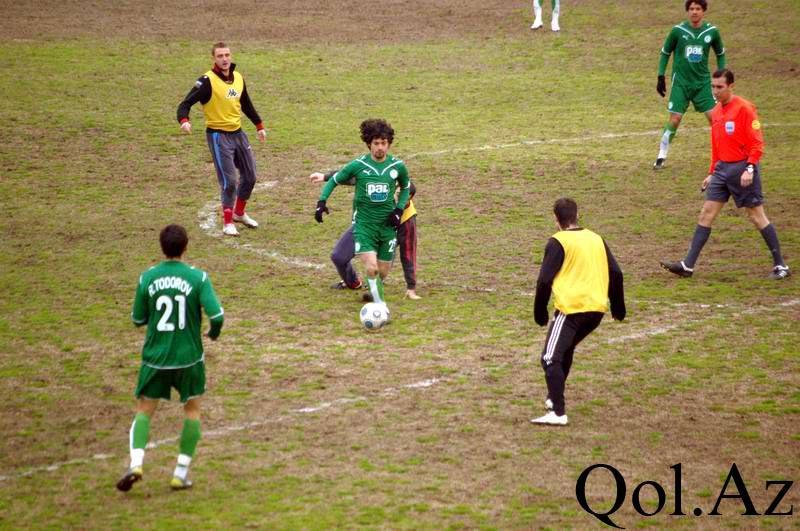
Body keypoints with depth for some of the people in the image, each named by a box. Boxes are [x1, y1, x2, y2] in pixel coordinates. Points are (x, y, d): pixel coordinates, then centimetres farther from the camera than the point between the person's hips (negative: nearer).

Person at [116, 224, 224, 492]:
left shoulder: (147, 278, -4)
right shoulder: (198, 278, -10)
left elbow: (138, 319, 3)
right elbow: (217, 315, -16)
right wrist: (214, 333, 6)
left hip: (155, 358, 1)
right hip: (189, 357, -1)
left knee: (144, 411, 11)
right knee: (192, 410, 17)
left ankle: (136, 463, -12)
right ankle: (181, 473, 12)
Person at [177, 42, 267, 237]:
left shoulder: (238, 78, 6)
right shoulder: (207, 81, -15)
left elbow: (246, 105, 22)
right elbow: (186, 103, -19)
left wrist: (259, 125, 26)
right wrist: (184, 121, -39)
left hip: (237, 133, 7)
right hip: (218, 135, -7)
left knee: (250, 176, 13)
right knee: (229, 180, -11)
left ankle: (239, 213, 34)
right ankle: (227, 223, 4)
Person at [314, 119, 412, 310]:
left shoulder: (398, 166, -3)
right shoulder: (358, 165, -8)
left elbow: (406, 188, 16)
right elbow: (334, 180, 5)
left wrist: (399, 210, 1)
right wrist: (321, 202, -8)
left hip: (387, 225, 2)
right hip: (364, 224, -2)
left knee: (383, 272, 8)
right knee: (371, 269, -20)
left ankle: (373, 292, 39)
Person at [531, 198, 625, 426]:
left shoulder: (558, 242, -4)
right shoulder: (596, 239, 14)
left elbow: (545, 280, -8)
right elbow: (616, 274, 14)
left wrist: (540, 312, 2)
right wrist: (618, 306, 24)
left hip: (571, 308, -7)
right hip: (597, 309, 7)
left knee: (551, 359, -7)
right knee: (566, 350, 27)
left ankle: (558, 413, -19)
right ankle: (555, 398, 31)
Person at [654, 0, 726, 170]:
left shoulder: (712, 31, -3)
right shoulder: (678, 30, -8)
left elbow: (720, 54, 13)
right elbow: (665, 53, 5)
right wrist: (661, 77, 2)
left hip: (703, 82, 2)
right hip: (681, 82, -2)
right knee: (675, 119, -7)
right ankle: (661, 157, 6)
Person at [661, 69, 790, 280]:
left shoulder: (744, 108, -11)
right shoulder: (716, 111, 12)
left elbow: (757, 143, -13)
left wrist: (750, 169, -21)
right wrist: (712, 173, 20)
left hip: (742, 168, -7)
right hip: (722, 169, 7)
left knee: (757, 216, -2)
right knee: (706, 214, 2)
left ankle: (780, 266, 8)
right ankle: (688, 265, 3)